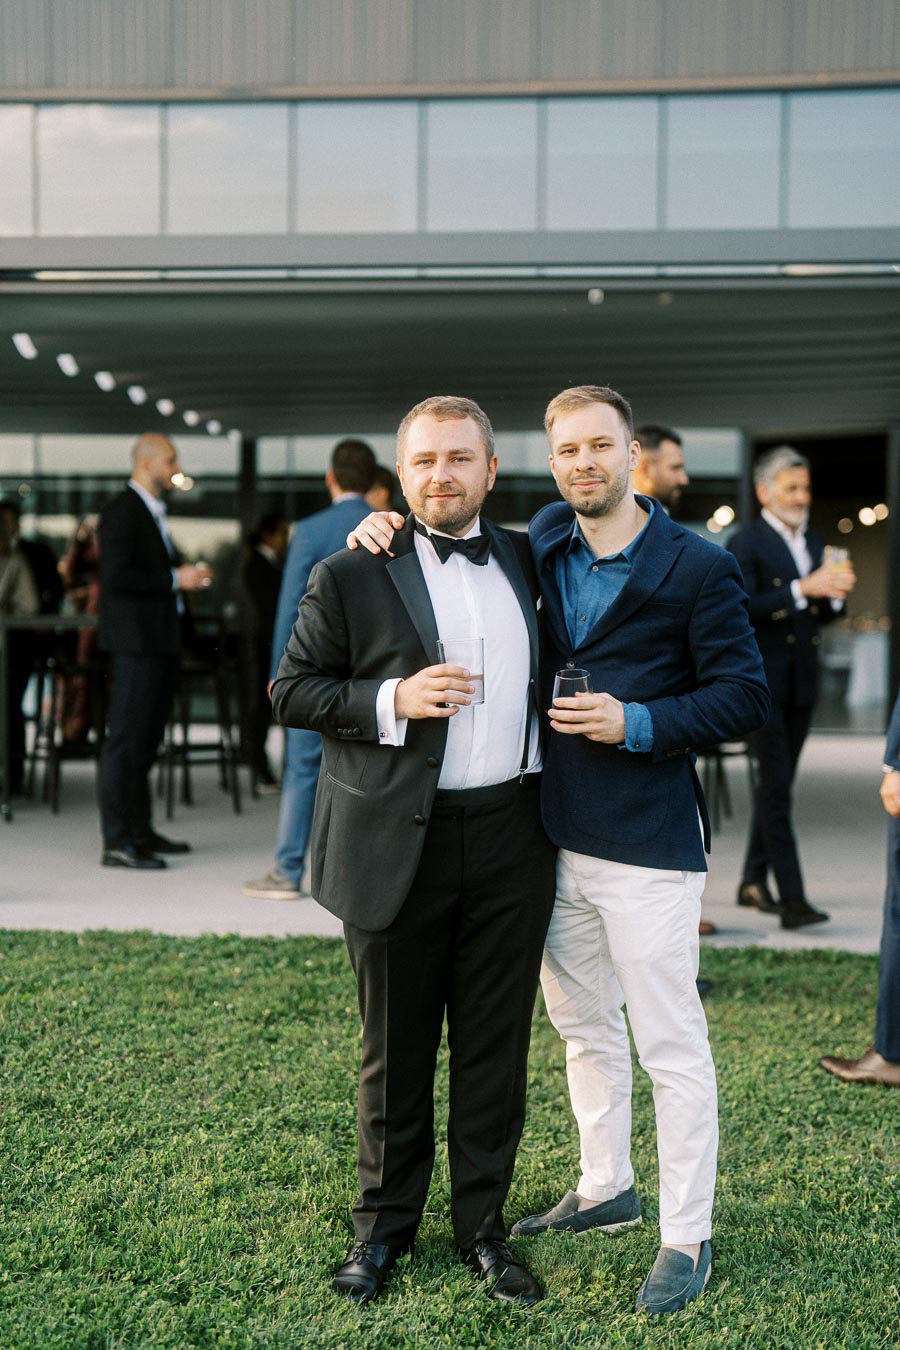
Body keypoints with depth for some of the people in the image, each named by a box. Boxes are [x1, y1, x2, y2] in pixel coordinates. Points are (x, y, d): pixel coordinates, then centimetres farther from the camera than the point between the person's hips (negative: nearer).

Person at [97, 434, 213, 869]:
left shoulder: (153, 511, 19)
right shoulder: (122, 511, -12)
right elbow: (116, 575, -22)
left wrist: (185, 574, 11)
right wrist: (175, 579, -18)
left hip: (160, 639, 10)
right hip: (137, 641, -10)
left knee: (145, 739, 15)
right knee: (126, 739, -9)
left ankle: (140, 831, 23)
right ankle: (116, 842, -7)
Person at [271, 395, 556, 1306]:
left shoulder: (525, 561, 11)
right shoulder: (350, 575, -1)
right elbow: (290, 691, -1)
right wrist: (392, 701, -17)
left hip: (510, 835, 3)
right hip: (398, 845, -3)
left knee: (495, 1047, 10)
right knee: (396, 1050, 9)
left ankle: (482, 1225, 25)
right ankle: (384, 1225, 27)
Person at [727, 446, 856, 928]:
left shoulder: (815, 544, 15)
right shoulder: (745, 544, -7)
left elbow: (822, 614, 17)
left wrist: (835, 594, -5)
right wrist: (802, 589, -26)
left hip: (801, 680, 7)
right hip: (760, 680, -7)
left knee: (776, 784, 12)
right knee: (776, 785, -11)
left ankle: (753, 881, 23)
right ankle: (792, 897, -13)